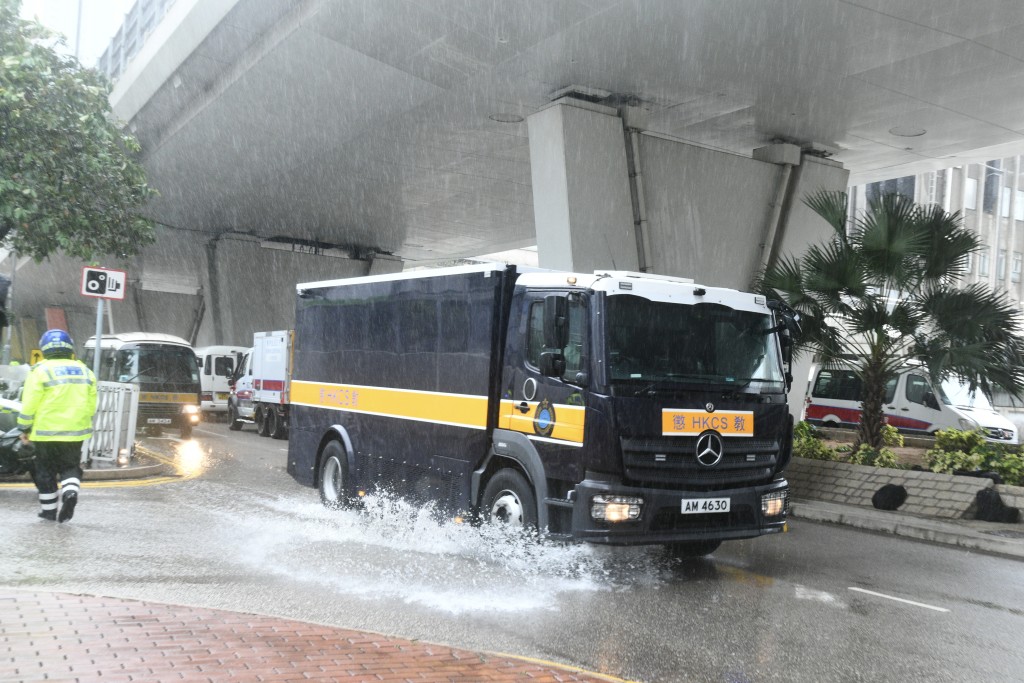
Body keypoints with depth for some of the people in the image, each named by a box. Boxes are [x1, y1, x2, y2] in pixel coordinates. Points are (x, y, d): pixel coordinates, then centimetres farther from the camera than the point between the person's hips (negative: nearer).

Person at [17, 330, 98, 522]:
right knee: (70, 467, 13)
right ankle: (70, 491, -14)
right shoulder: (85, 372, 6)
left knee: (46, 471, 11)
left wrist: (25, 428, 2)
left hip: (47, 432, -3)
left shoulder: (41, 371, -9)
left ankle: (49, 509, 16)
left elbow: (29, 405, -9)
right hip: (75, 432, 3)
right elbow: (91, 406, 8)